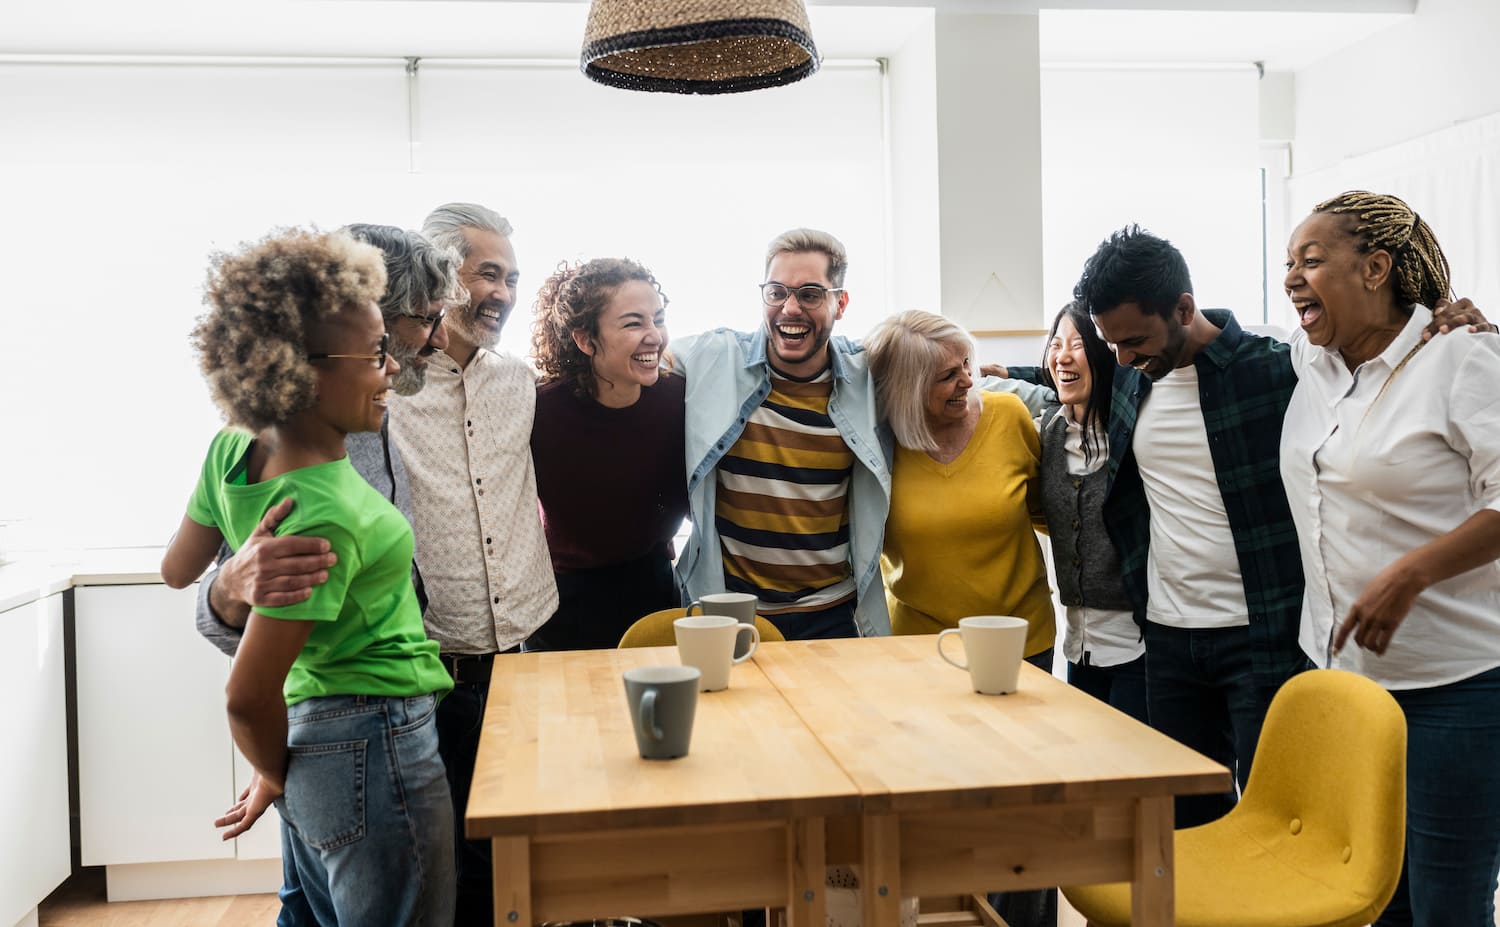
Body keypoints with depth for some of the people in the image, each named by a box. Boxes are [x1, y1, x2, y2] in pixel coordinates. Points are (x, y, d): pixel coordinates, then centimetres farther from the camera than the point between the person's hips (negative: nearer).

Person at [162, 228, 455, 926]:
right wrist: (272, 779, -4)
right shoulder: (326, 515, -26)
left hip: (310, 735, 9)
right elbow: (248, 697, -22)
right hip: (376, 747, -9)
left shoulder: (232, 452, -1)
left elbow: (177, 569, 16)